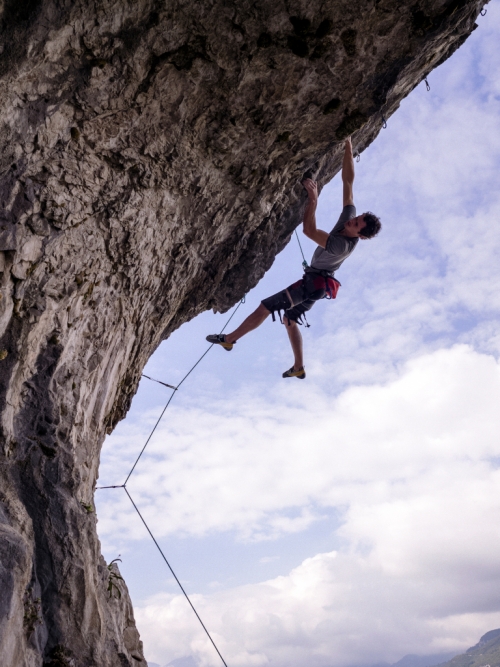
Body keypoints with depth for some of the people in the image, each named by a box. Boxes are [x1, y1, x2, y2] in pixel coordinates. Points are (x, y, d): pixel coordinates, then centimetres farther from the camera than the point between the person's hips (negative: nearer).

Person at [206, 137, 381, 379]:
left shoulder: (343, 245, -31)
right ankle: (298, 368, 27)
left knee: (266, 307, -8)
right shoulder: (349, 214, -8)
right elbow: (347, 179, -8)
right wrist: (348, 145, -13)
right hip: (316, 283, 10)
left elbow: (309, 230, -35)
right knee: (289, 320, 20)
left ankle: (229, 339, 3)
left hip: (313, 283, -10)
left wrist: (313, 197, -35)